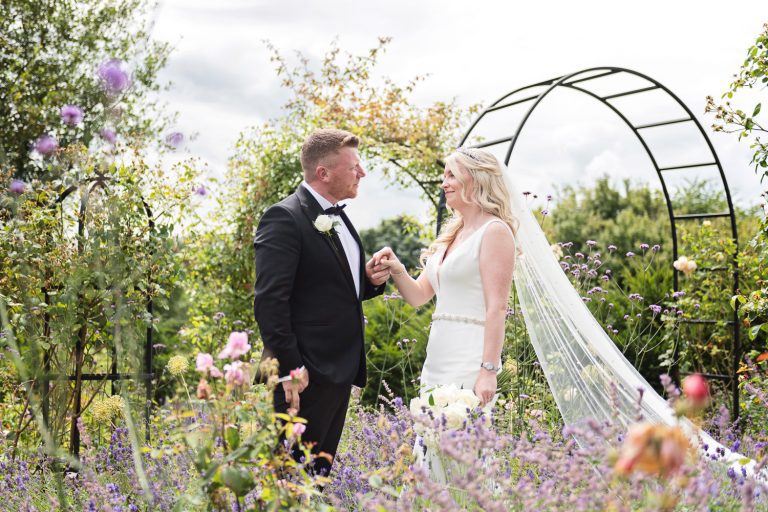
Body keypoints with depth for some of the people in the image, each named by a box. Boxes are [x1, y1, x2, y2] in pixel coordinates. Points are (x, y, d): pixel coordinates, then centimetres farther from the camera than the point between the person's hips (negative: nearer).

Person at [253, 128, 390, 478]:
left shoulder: (338, 218, 15)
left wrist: (371, 279, 4)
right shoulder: (284, 218, -13)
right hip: (305, 376, -9)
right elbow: (270, 301, -19)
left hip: (340, 371, 9)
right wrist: (290, 369, -23)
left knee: (320, 473, 15)